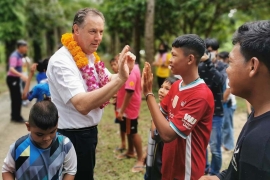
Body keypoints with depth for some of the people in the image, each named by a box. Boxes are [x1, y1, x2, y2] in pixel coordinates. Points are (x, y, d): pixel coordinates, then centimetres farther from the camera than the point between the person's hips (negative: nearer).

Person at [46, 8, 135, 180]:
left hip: (89, 131, 8)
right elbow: (82, 104, -36)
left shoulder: (92, 57, 3)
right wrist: (121, 78, -42)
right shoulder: (62, 61, -24)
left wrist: (125, 71, -11)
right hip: (73, 136, -8)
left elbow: (109, 83, 11)